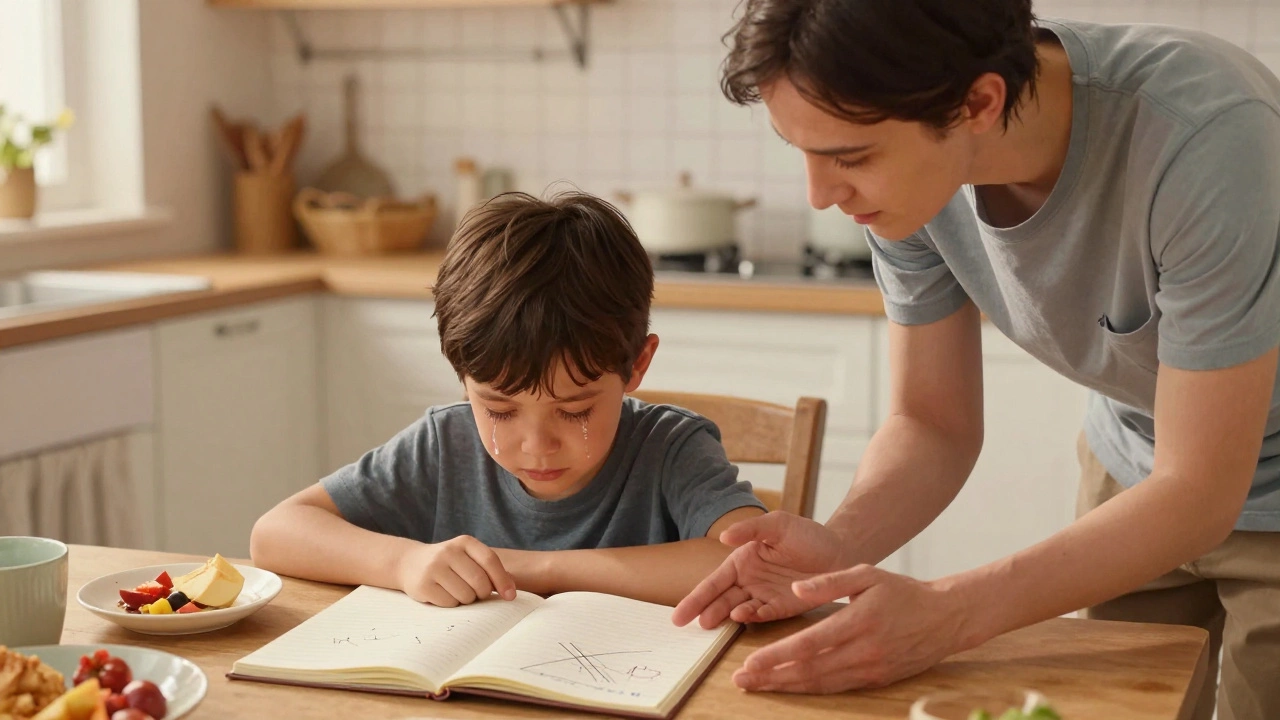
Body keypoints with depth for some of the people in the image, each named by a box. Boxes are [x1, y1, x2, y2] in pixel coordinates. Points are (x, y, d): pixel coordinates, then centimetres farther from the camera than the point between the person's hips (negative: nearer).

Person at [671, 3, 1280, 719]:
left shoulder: (1205, 136, -38)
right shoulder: (905, 162, -20)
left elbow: (1199, 492, -34)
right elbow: (934, 424, -10)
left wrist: (946, 614, -43)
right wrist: (839, 545, -30)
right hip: (1134, 470, 4)